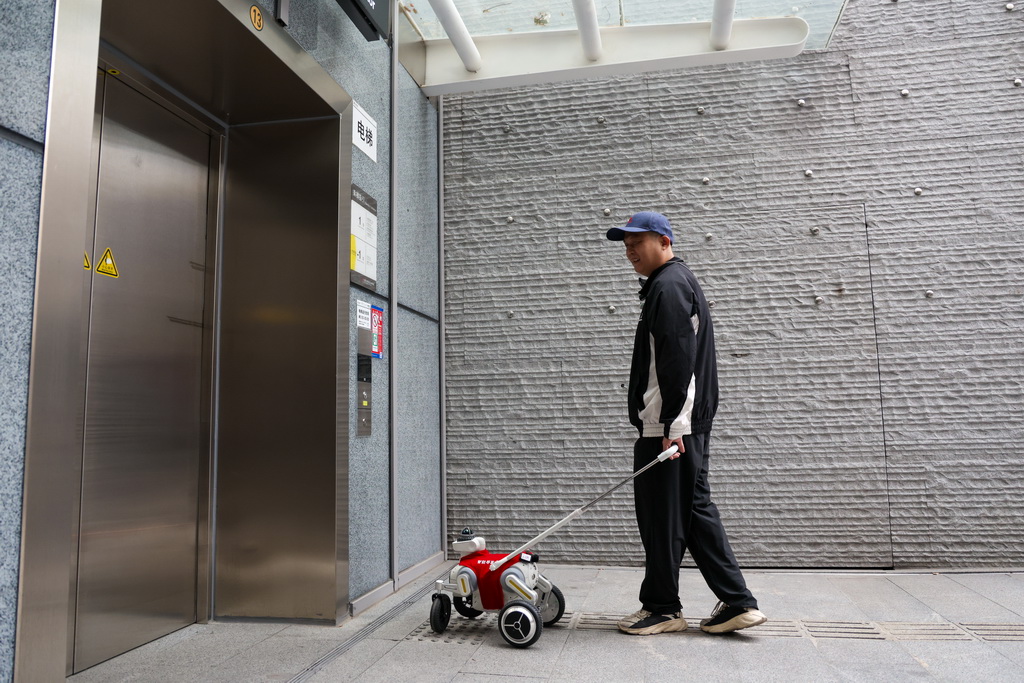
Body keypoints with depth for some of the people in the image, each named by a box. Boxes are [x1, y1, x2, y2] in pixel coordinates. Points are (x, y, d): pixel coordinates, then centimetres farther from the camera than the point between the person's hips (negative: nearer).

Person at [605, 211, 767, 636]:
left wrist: (669, 425, -23)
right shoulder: (678, 282, 23)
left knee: (662, 516, -1)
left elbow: (676, 360, -21)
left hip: (668, 425, -11)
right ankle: (737, 603, 15)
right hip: (689, 424, 11)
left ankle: (661, 608, 12)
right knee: (694, 509, 12)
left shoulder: (668, 285, -10)